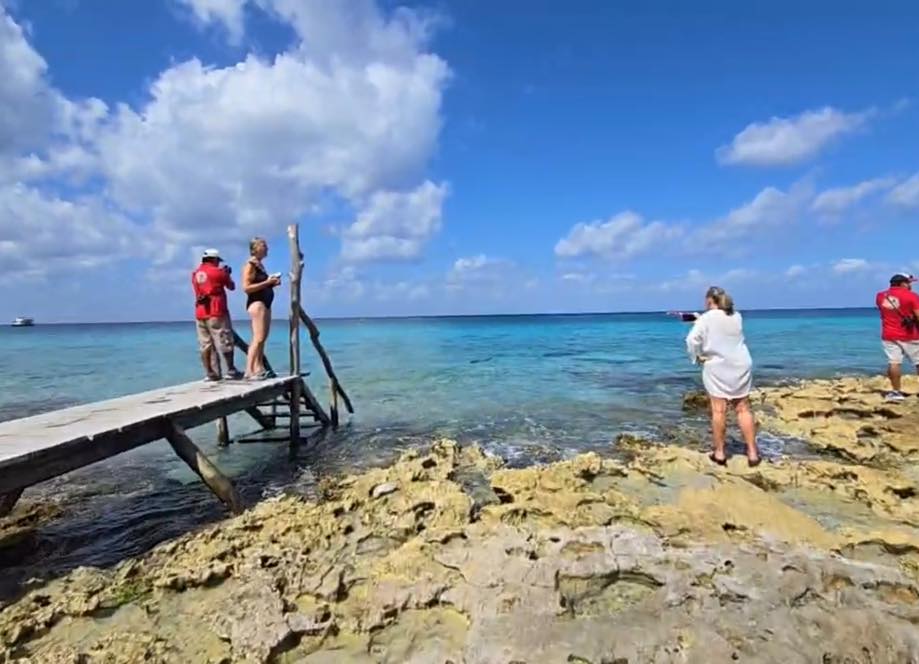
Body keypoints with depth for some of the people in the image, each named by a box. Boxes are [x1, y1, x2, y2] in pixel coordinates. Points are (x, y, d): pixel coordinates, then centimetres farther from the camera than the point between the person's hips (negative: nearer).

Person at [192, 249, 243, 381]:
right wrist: (227, 274, 24)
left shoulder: (195, 274, 15)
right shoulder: (217, 272, -3)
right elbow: (232, 287, 7)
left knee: (205, 345, 4)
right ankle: (230, 371, -2)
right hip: (217, 312, -6)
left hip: (200, 313, 6)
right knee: (225, 342, -3)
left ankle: (210, 373, 3)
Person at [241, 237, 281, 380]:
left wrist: (272, 283, 11)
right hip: (256, 303, -10)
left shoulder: (260, 265, 17)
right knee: (258, 338, -14)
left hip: (265, 303, 10)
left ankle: (259, 369, 16)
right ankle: (250, 371, -12)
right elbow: (246, 287, -19)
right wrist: (267, 282, -18)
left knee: (263, 338, 11)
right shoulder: (250, 265, -10)